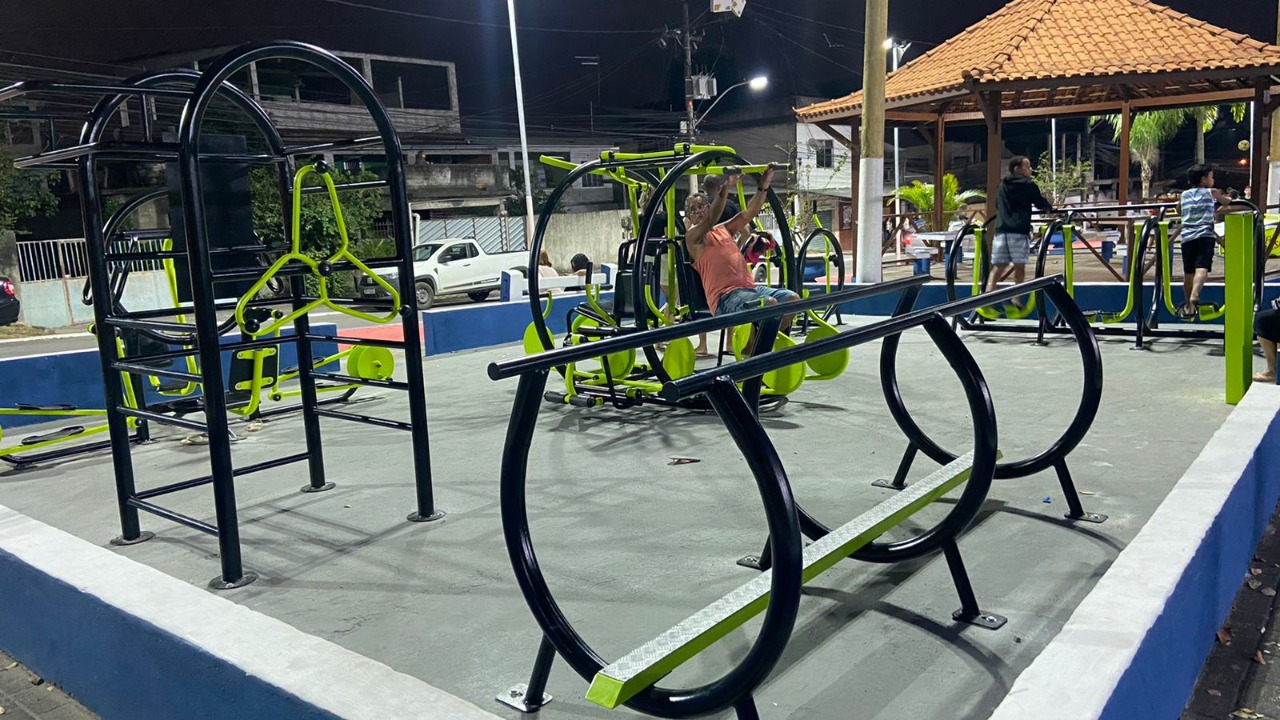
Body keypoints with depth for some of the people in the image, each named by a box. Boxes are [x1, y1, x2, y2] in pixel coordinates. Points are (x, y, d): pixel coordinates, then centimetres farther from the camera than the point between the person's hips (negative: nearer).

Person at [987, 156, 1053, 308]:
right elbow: (1041, 204, 12)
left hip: (1001, 229, 5)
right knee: (1019, 266, 1)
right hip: (1019, 230, -4)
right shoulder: (1029, 185, 5)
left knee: (998, 266, 4)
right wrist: (1051, 207, 33)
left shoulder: (1002, 186, 20)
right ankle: (1016, 299, -2)